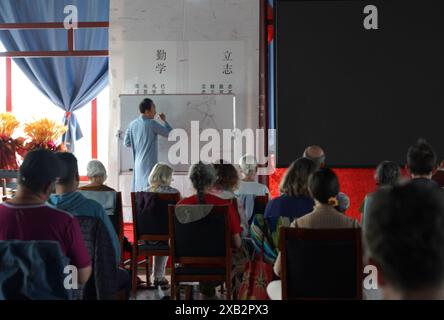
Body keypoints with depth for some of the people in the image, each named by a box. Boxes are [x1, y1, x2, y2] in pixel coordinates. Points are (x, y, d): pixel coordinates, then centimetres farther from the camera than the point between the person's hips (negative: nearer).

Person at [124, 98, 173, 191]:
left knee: (138, 190, 11)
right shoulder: (152, 124, -12)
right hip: (149, 163, -7)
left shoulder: (133, 124, 6)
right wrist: (165, 120, 11)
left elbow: (127, 143, 12)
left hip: (137, 163, 7)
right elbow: (170, 133, -4)